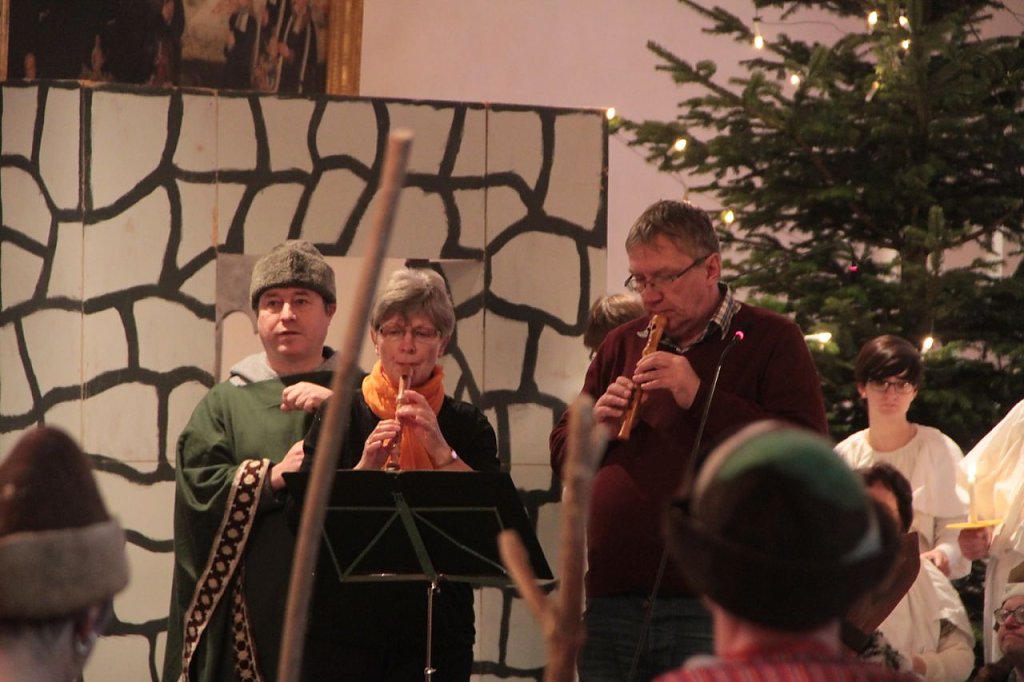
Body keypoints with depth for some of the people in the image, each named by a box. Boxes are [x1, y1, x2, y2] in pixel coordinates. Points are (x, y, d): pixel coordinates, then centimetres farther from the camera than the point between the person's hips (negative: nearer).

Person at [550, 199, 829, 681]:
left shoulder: (771, 341, 2)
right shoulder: (621, 346, 19)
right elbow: (561, 454, 21)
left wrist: (700, 397, -15)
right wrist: (597, 426, -2)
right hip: (610, 602, 5)